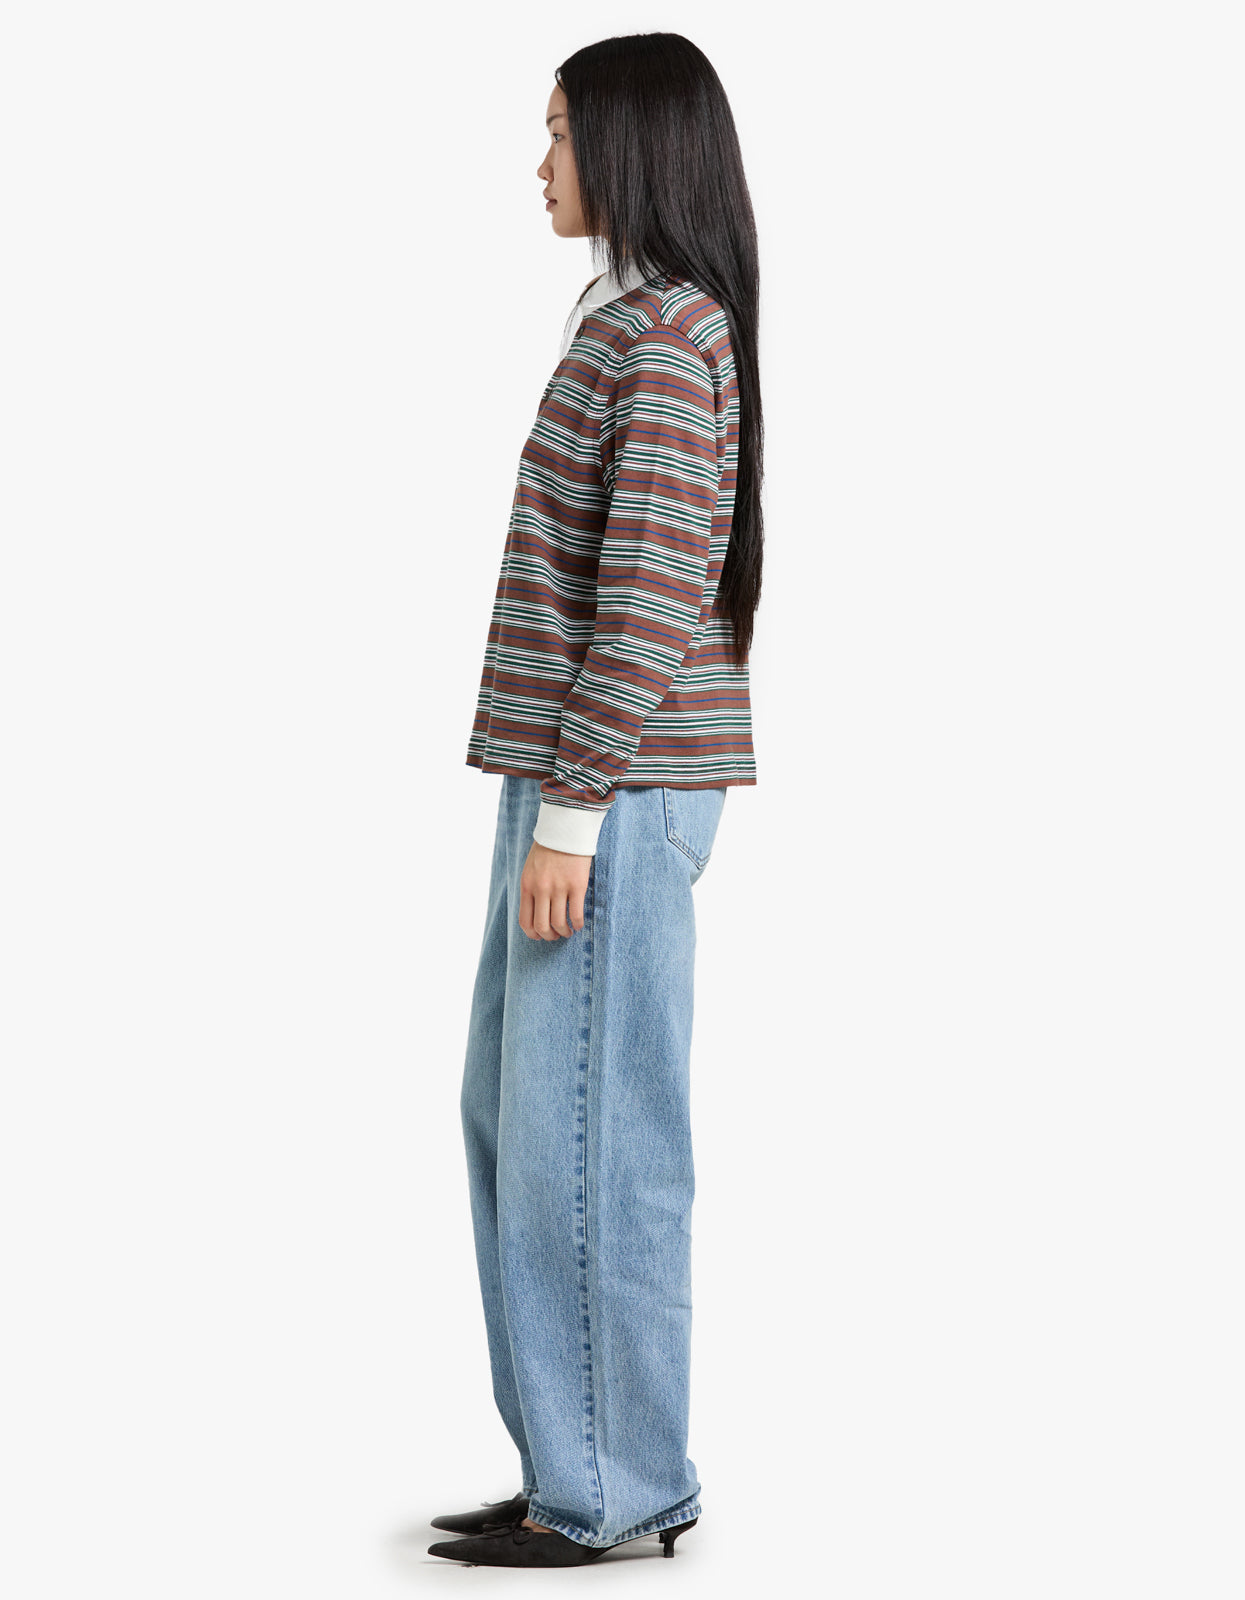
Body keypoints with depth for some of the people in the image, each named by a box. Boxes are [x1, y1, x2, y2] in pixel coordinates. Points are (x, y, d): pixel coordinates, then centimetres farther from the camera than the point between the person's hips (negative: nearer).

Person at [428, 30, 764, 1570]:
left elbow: (648, 596, -19)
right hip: (591, 783, 10)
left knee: (586, 1135, -3)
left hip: (612, 787, -10)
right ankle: (588, 1468, 21)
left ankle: (617, 1495, 9)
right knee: (514, 1117, 13)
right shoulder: (647, 326, 18)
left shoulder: (667, 334, -12)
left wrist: (570, 812, -19)